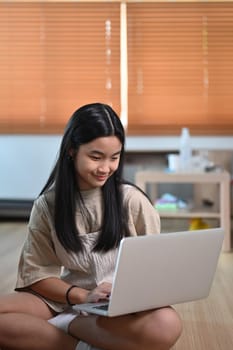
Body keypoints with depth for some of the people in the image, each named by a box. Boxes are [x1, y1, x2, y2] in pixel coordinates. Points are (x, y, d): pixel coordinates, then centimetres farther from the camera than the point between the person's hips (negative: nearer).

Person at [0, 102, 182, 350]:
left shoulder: (132, 200, -3)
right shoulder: (47, 205, 0)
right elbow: (36, 273, 0)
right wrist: (82, 296, -18)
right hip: (64, 299, 1)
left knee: (166, 325, -36)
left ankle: (65, 325, -17)